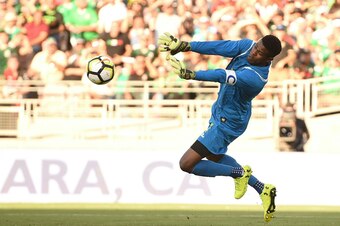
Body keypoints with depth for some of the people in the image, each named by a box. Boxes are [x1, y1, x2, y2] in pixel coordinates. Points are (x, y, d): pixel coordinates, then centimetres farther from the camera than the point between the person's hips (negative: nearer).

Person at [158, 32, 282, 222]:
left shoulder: (255, 77, -36)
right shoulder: (248, 46, -13)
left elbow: (225, 76, -49)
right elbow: (219, 47, -20)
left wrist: (189, 74, -61)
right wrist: (184, 46, -32)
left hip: (227, 123, -9)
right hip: (220, 112, 9)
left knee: (187, 164, -8)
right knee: (214, 157, 30)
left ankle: (239, 173, 8)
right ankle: (263, 189, 32)